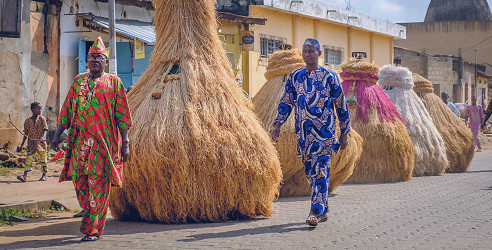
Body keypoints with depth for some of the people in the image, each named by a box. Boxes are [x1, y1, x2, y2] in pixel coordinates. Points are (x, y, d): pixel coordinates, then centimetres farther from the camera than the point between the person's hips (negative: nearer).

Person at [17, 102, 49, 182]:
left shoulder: (42, 119, 0)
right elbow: (26, 134, 10)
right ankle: (25, 175, -18)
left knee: (43, 159, 6)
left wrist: (43, 137, -29)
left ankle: (44, 175, 20)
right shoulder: (27, 121, 3)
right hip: (31, 143, 1)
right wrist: (21, 145, 12)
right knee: (29, 157, -11)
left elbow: (45, 130, -8)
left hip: (41, 142, -1)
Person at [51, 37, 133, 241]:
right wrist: (57, 136, 6)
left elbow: (122, 115, 2)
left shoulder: (114, 82, 4)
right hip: (79, 141, 4)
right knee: (78, 179, 5)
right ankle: (89, 215, 26)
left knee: (98, 183, -6)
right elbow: (67, 110, 14)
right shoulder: (78, 81, 13)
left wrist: (125, 143, -3)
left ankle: (93, 229, -2)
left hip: (104, 142, -4)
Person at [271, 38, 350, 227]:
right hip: (303, 132, 4)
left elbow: (341, 105, 5)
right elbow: (286, 102, 13)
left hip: (324, 132, -4)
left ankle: (316, 212, -15)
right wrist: (278, 124, 0)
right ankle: (324, 210, 19)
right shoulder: (294, 76, 9)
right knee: (310, 172, 8)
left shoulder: (329, 76, 1)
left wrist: (344, 133, 4)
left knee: (320, 171, -12)